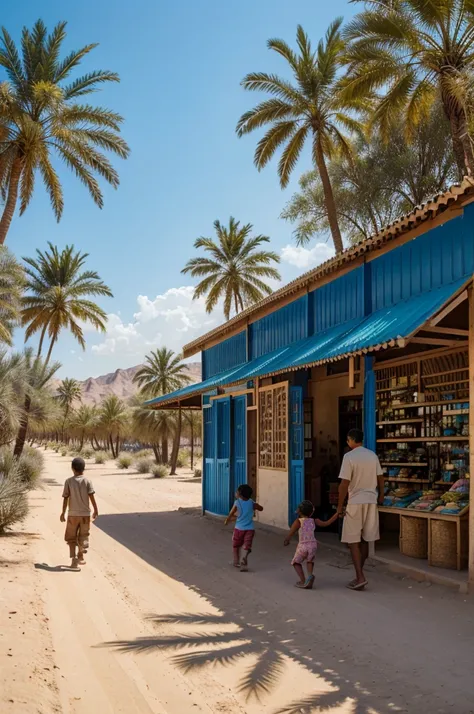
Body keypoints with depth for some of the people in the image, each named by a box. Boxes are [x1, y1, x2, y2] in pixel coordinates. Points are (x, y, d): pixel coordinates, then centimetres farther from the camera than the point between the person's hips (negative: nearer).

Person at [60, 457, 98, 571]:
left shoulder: (68, 481, -5)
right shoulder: (87, 481, -5)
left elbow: (65, 498, -5)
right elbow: (92, 497, -9)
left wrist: (63, 513, 4)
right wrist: (96, 510, 1)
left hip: (72, 514, -1)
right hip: (85, 514, 1)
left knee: (71, 538, 6)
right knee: (83, 537, 17)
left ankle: (74, 560, -8)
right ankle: (80, 557, 33)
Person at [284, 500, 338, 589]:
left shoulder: (298, 521, -4)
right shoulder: (314, 521, 6)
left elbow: (291, 533, -5)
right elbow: (327, 523, 10)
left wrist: (286, 541, 14)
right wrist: (337, 514, 16)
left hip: (302, 546, -3)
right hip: (313, 545, 4)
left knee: (296, 562, 17)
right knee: (310, 560, 29)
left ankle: (303, 581, 2)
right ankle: (310, 575, 3)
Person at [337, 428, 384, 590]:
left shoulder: (349, 456, -12)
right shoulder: (372, 455, 5)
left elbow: (344, 483, -15)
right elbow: (380, 478, 12)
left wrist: (340, 505, -7)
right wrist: (381, 496, 27)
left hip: (355, 502, -6)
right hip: (371, 501, 6)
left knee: (353, 541, 0)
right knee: (364, 540, 13)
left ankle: (360, 577, -8)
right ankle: (359, 576, 21)